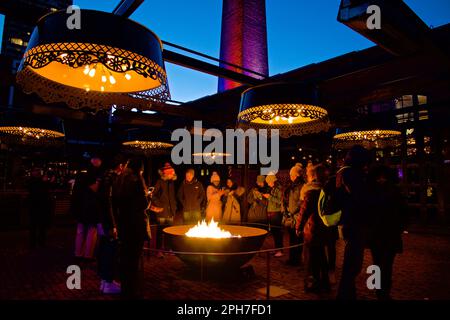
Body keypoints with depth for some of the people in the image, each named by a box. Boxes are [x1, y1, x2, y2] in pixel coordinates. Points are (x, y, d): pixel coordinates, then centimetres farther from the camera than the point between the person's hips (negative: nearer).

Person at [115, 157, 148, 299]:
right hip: (136, 223, -7)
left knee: (124, 255, 18)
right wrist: (146, 198, 4)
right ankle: (132, 292, 13)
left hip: (123, 222, 7)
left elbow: (116, 200, 10)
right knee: (134, 257, 2)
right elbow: (144, 204, -14)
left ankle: (124, 288, 32)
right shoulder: (136, 180, -14)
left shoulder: (120, 180, 6)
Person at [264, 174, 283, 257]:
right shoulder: (271, 189, 15)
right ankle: (276, 249, 19)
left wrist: (270, 197, -16)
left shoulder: (279, 189, -9)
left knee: (277, 231, -6)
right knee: (273, 231, 11)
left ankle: (280, 250, 1)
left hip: (276, 213, -8)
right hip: (270, 213, 8)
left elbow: (280, 201, -18)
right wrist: (265, 196, 8)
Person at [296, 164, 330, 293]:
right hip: (323, 229, 8)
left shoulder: (311, 191, -19)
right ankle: (324, 283, 31)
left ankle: (313, 284, 17)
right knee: (321, 255, 20)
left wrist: (298, 227, -6)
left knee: (311, 257, 6)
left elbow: (304, 211, -18)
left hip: (312, 229, -8)